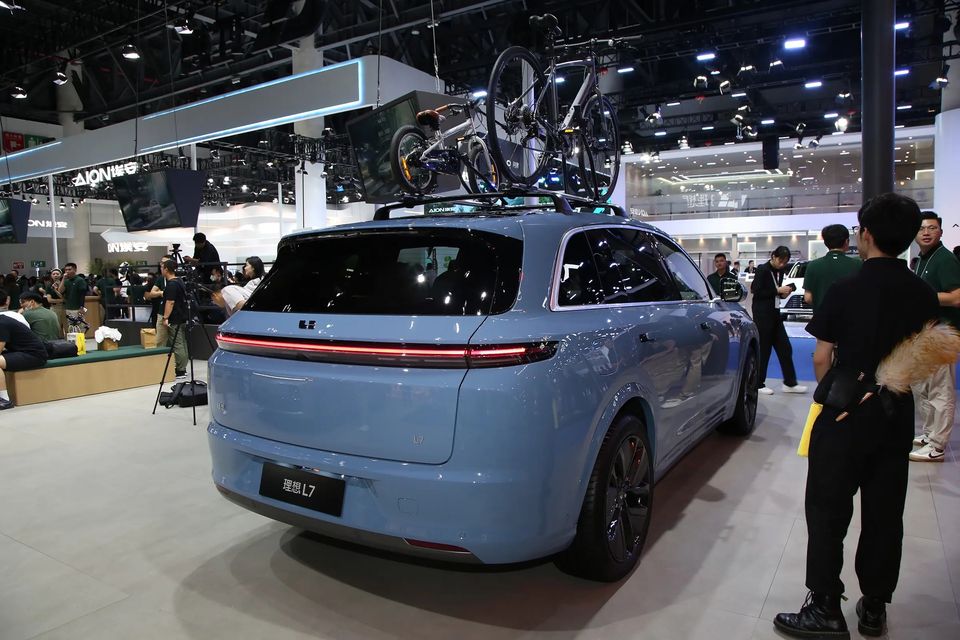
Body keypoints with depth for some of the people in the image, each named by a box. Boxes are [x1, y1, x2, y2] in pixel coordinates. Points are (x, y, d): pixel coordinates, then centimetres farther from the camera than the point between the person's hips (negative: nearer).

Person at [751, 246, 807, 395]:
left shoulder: (779, 271, 9)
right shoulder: (762, 270, -11)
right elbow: (757, 291, -15)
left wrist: (784, 293, -2)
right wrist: (777, 290, -18)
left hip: (774, 313, 7)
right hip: (762, 314, -7)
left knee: (785, 348, 7)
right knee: (763, 349, -1)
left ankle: (790, 383, 15)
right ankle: (759, 384, 11)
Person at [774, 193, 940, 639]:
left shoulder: (845, 291, -14)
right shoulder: (923, 296, 0)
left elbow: (821, 357, -10)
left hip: (846, 415, -5)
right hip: (897, 417, 5)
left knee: (828, 510, 4)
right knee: (884, 514, 14)